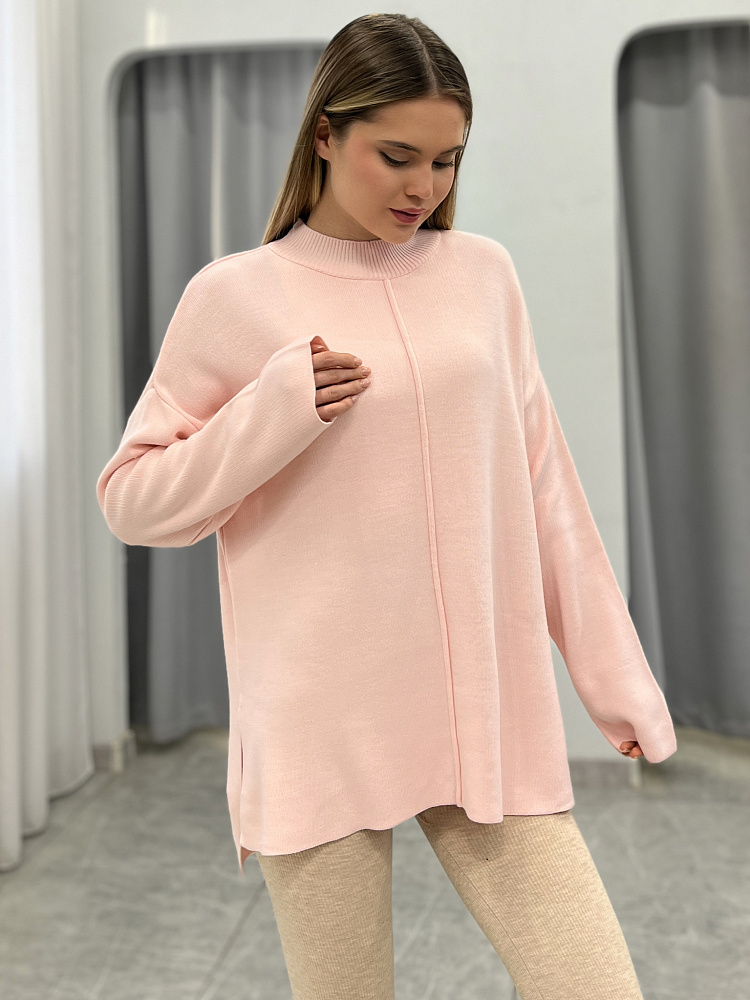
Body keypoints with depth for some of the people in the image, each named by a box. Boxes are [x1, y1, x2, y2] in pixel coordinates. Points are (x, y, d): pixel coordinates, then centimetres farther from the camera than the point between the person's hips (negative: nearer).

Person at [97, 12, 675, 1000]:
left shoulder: (483, 272, 9)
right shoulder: (235, 296, 0)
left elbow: (543, 488, 12)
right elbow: (132, 497, 3)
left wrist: (615, 673, 13)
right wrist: (278, 412, -12)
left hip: (492, 721, 3)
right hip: (324, 733, -2)